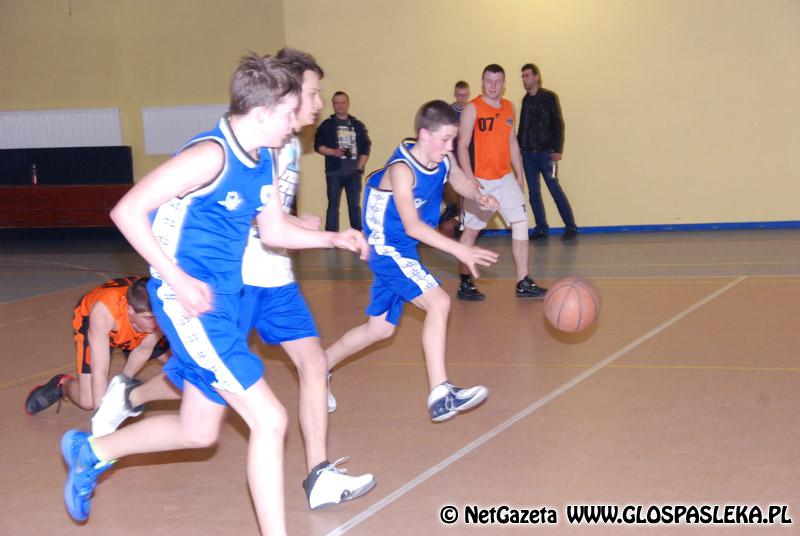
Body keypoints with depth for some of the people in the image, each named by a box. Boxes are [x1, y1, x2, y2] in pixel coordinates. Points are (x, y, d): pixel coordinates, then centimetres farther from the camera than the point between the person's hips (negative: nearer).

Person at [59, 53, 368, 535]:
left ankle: (91, 451, 40)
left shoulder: (264, 162, 8)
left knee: (199, 431, 19)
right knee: (269, 419, -12)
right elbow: (127, 211, -18)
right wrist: (176, 279, -22)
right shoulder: (211, 155, -19)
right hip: (190, 300, -9)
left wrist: (334, 238, 8)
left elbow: (275, 230, 21)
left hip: (224, 297, 9)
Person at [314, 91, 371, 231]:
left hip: (354, 171, 2)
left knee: (355, 205, 7)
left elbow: (366, 147, 9)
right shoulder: (327, 125, 5)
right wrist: (333, 152, -16)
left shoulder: (358, 125, 11)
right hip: (334, 171, -2)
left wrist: (360, 167, -2)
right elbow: (318, 146, 0)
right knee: (333, 205, -3)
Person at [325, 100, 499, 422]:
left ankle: (322, 366, 36)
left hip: (402, 251, 9)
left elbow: (461, 182, 21)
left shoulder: (442, 162, -1)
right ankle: (440, 395, -28)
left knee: (380, 329, 16)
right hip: (387, 248, -9)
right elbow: (412, 226, -32)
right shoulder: (402, 169, -23)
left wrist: (480, 197, -3)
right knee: (438, 302, -25)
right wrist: (461, 251, -37)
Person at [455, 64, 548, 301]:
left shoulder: (508, 107, 10)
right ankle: (465, 284, 13)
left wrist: (520, 174, 17)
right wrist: (470, 179, -21)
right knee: (471, 230, 2)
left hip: (505, 179, 6)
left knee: (521, 223, -2)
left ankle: (523, 283, 2)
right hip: (480, 181, -6)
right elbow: (462, 146, -13)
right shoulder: (472, 108, -8)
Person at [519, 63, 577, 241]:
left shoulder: (549, 97, -3)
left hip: (546, 152, -6)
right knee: (533, 192, 4)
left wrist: (558, 149, -13)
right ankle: (541, 228, 10)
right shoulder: (526, 100, 12)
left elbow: (558, 124, -7)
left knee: (554, 188, -8)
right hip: (528, 153, 6)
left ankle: (571, 227, -2)